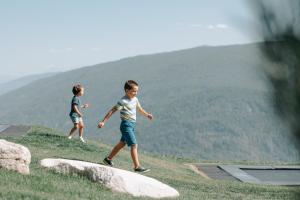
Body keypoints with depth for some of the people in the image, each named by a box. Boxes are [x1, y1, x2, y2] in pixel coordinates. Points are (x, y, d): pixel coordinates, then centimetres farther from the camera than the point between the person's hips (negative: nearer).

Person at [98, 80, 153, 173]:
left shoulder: (135, 99, 10)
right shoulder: (123, 101, -15)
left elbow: (139, 109, 26)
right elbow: (112, 111, -16)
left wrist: (147, 114, 10)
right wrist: (103, 122, -18)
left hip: (132, 125, 9)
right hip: (126, 124, -9)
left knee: (122, 143, 20)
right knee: (134, 145, -14)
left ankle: (108, 159, 35)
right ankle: (137, 167, -15)